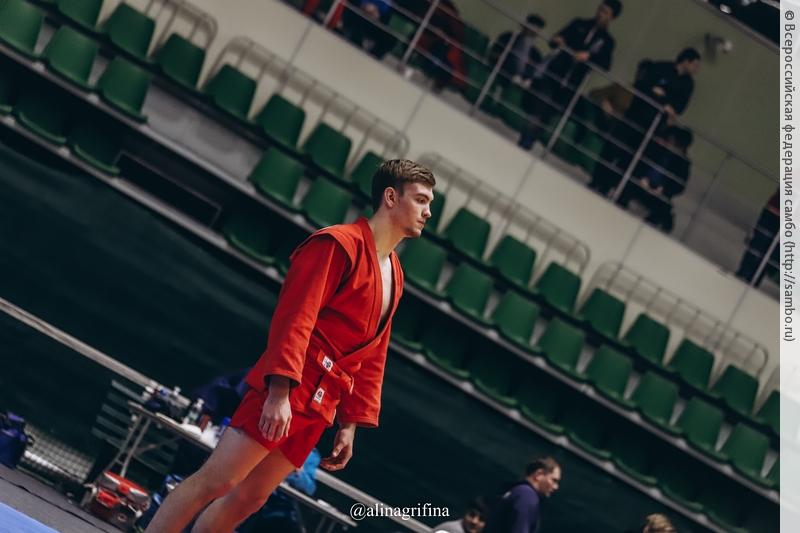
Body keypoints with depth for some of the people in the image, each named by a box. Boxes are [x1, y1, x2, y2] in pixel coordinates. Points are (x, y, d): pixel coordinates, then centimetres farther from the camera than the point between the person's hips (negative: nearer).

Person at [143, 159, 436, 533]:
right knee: (216, 481, -11)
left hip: (318, 410, 8)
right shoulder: (340, 244, -7)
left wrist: (350, 424, 16)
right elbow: (294, 318, -16)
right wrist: (280, 391, -23)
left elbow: (372, 359, 21)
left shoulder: (394, 276, 19)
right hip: (286, 391, -8)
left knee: (249, 499, 6)